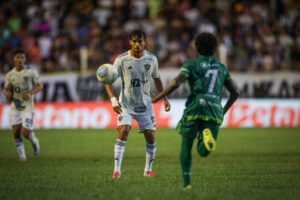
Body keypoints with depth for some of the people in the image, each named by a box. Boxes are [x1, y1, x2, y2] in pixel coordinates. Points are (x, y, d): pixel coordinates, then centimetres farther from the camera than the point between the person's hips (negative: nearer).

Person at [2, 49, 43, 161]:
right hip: (15, 107, 3)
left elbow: (40, 86, 1)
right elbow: (5, 89, 14)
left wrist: (30, 93, -16)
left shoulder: (31, 73, -6)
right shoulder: (10, 75, 4)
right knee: (16, 131, -5)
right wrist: (7, 93, -11)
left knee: (25, 133, -11)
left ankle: (34, 141, 24)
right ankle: (21, 155, 13)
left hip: (27, 107, -3)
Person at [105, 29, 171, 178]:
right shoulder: (122, 60, -10)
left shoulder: (152, 59, -2)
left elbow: (156, 78, 15)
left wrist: (164, 98, 9)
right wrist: (113, 99, -19)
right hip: (126, 105, -3)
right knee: (123, 132, -20)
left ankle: (148, 169, 16)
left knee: (150, 136, -2)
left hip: (145, 105, 3)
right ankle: (117, 169, -19)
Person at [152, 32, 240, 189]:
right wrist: (224, 111, 32)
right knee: (203, 152, 3)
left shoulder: (191, 64, 9)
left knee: (186, 144, 18)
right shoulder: (221, 67, 24)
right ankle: (207, 136, -33)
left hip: (195, 107, -2)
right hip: (214, 110, 2)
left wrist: (157, 98, 4)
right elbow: (235, 92, 21)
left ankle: (186, 182, 8)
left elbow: (175, 83, -7)